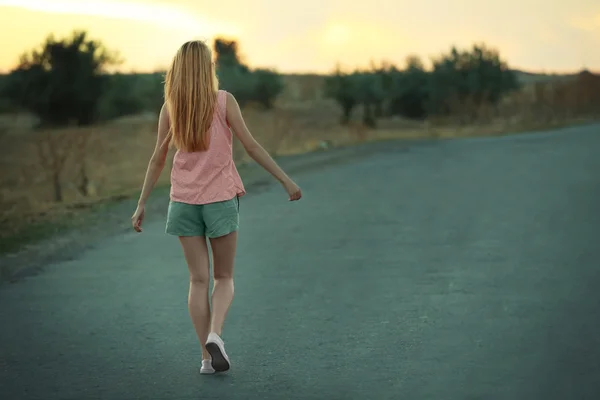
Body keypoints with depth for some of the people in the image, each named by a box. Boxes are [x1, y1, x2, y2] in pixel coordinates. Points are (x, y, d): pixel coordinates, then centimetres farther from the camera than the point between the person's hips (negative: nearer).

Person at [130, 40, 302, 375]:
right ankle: (215, 333, -15)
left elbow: (158, 159, 3)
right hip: (221, 198, -2)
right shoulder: (224, 101, -6)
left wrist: (142, 204, 9)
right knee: (224, 278, 10)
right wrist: (286, 180, -3)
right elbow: (252, 147, -8)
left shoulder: (171, 106, 2)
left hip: (184, 201, 2)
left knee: (199, 279, 8)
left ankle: (208, 356, 5)